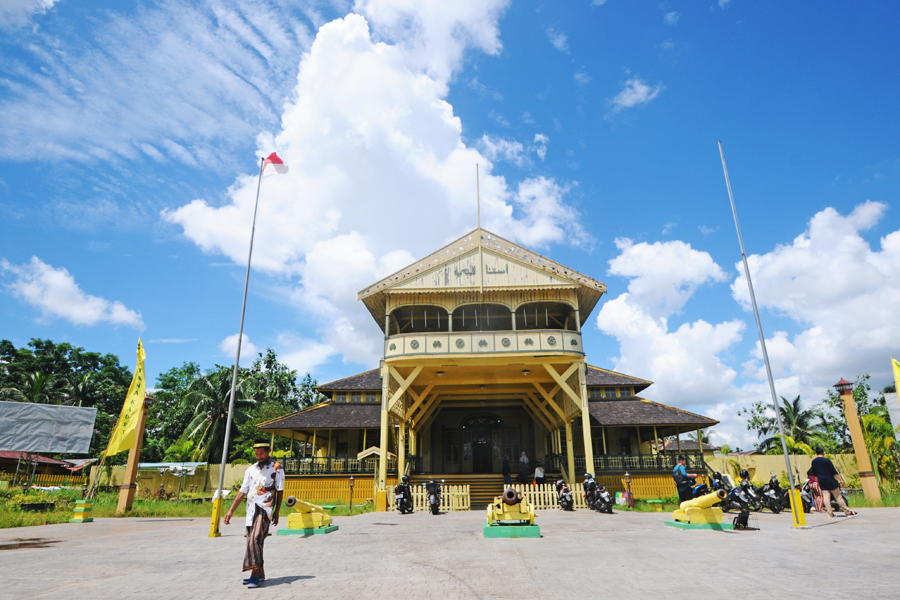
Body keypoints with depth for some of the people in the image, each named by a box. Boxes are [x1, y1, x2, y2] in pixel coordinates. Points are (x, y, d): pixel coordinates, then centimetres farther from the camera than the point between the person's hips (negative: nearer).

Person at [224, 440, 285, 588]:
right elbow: (243, 492, 15)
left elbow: (280, 492, 1)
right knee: (252, 541, 8)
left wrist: (276, 512, -1)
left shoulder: (276, 469, -1)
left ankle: (255, 574, -16)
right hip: (251, 509, 6)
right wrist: (231, 510, 11)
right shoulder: (251, 469, 12)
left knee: (255, 539, -19)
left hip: (265, 509, -6)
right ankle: (260, 574, 19)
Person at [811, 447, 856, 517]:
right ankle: (848, 512, 10)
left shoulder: (813, 462, 7)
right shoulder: (826, 460, -10)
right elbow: (834, 472, -11)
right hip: (830, 480, -4)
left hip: (822, 482, 4)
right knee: (838, 497, 2)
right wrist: (841, 480, -6)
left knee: (826, 497, 2)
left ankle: (830, 513, 0)